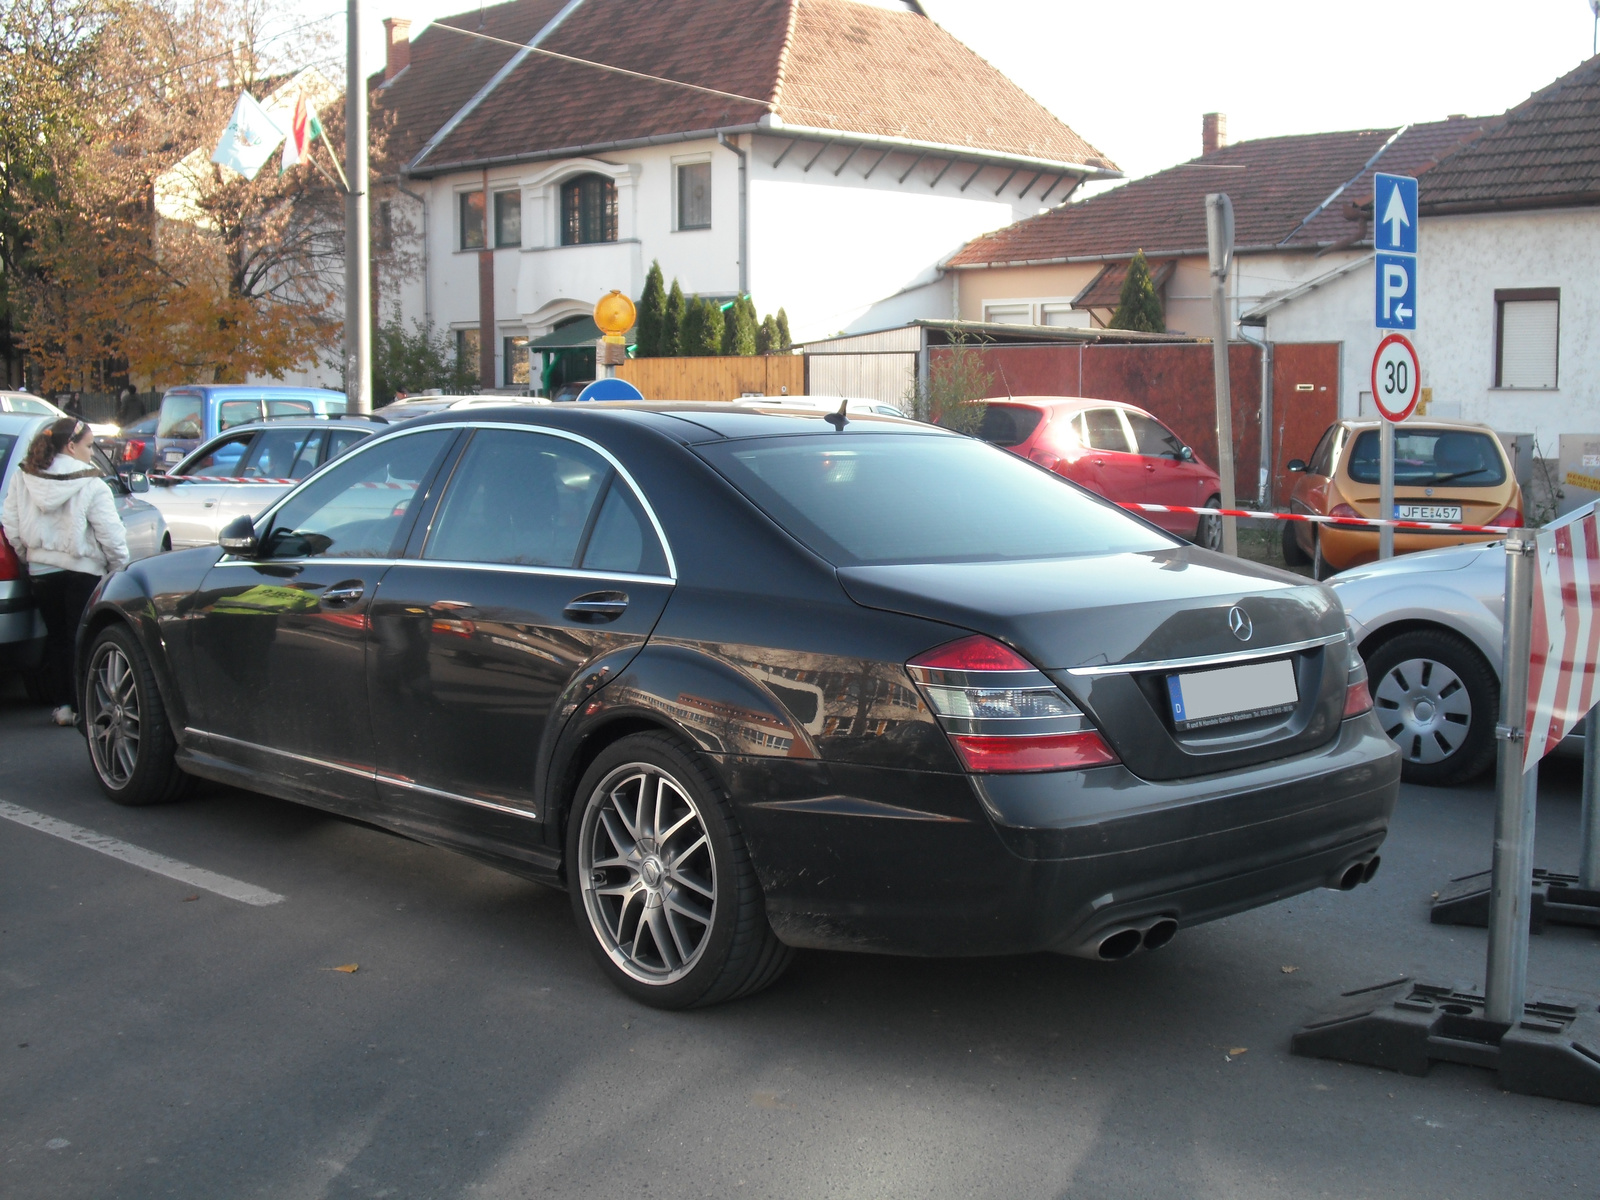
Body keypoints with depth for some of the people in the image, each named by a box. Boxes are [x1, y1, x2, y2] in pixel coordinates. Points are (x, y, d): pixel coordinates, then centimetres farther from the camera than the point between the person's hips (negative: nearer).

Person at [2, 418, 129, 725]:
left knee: (56, 637, 16)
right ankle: (82, 707, 7)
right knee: (82, 640, 6)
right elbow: (111, 535, -15)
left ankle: (61, 705, 16)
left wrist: (30, 557, 15)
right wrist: (119, 568, 0)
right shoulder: (90, 486, -15)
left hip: (40, 571, 4)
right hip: (83, 573, -4)